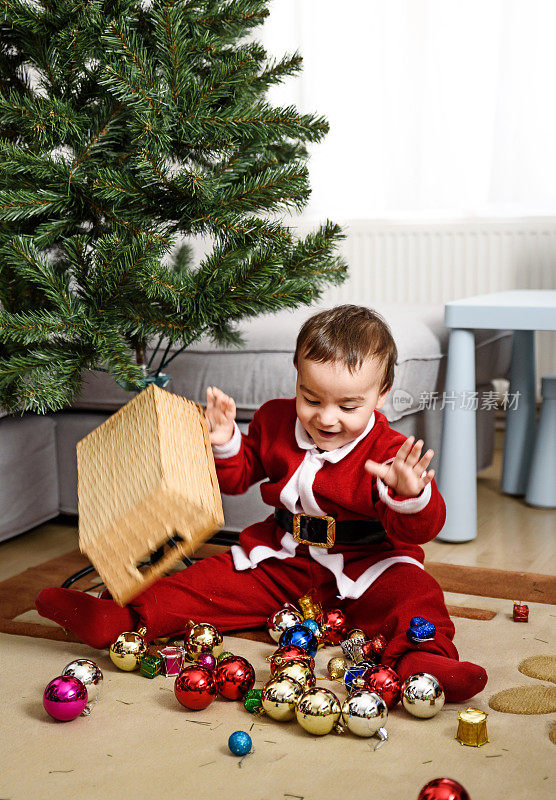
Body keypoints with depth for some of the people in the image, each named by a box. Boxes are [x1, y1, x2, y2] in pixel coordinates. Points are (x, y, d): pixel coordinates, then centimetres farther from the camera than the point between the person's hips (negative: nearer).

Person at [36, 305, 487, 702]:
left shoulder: (391, 454, -16)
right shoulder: (276, 422, -2)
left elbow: (421, 529, -22)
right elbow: (238, 476, 11)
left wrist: (409, 496, -44)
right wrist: (225, 445, -10)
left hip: (365, 567, -3)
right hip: (281, 561, 4)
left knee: (412, 591, -30)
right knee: (214, 581, -9)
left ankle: (420, 657, -53)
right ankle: (124, 618, -14)